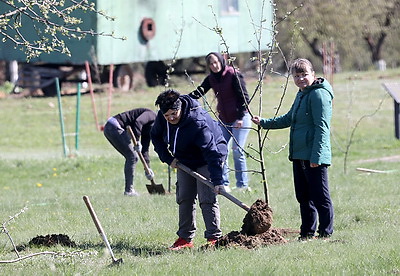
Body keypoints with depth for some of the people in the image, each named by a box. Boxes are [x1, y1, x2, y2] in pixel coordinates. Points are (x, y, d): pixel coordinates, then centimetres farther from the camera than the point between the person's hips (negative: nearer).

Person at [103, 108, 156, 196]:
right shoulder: (151, 115, -5)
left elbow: (144, 149, 22)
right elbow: (137, 122, -25)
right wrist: (137, 142, -24)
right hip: (114, 127, -10)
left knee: (131, 157, 15)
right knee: (132, 156, -7)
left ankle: (129, 189, 15)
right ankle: (129, 190, -5)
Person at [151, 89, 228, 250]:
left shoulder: (197, 122, -35)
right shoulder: (162, 118, -15)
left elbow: (210, 151, -38)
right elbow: (156, 137, 7)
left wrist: (217, 180, -43)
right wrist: (168, 158, -6)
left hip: (207, 162, -7)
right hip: (185, 162, 7)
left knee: (207, 199, -14)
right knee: (184, 199, 5)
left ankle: (214, 237, -11)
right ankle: (185, 238, 11)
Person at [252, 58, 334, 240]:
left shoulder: (318, 94, -13)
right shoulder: (301, 95, 17)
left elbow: (322, 127, -18)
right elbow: (288, 119, 33)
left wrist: (316, 156, -23)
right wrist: (264, 123, 30)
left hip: (314, 157, -10)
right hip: (299, 155, 10)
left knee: (320, 196, -5)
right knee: (303, 197, 14)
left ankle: (325, 233, -1)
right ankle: (307, 233, 22)